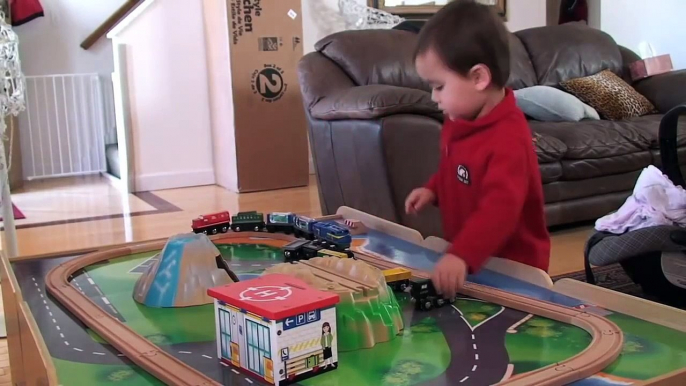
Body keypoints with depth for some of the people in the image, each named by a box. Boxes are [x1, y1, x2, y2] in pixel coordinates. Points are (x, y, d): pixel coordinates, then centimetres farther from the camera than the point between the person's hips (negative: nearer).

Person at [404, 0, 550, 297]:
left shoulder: (508, 139, -27)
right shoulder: (459, 121, 2)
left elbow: (501, 207, -39)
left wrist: (461, 255, -50)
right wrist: (433, 190, 4)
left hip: (511, 267, -8)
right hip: (466, 257, 8)